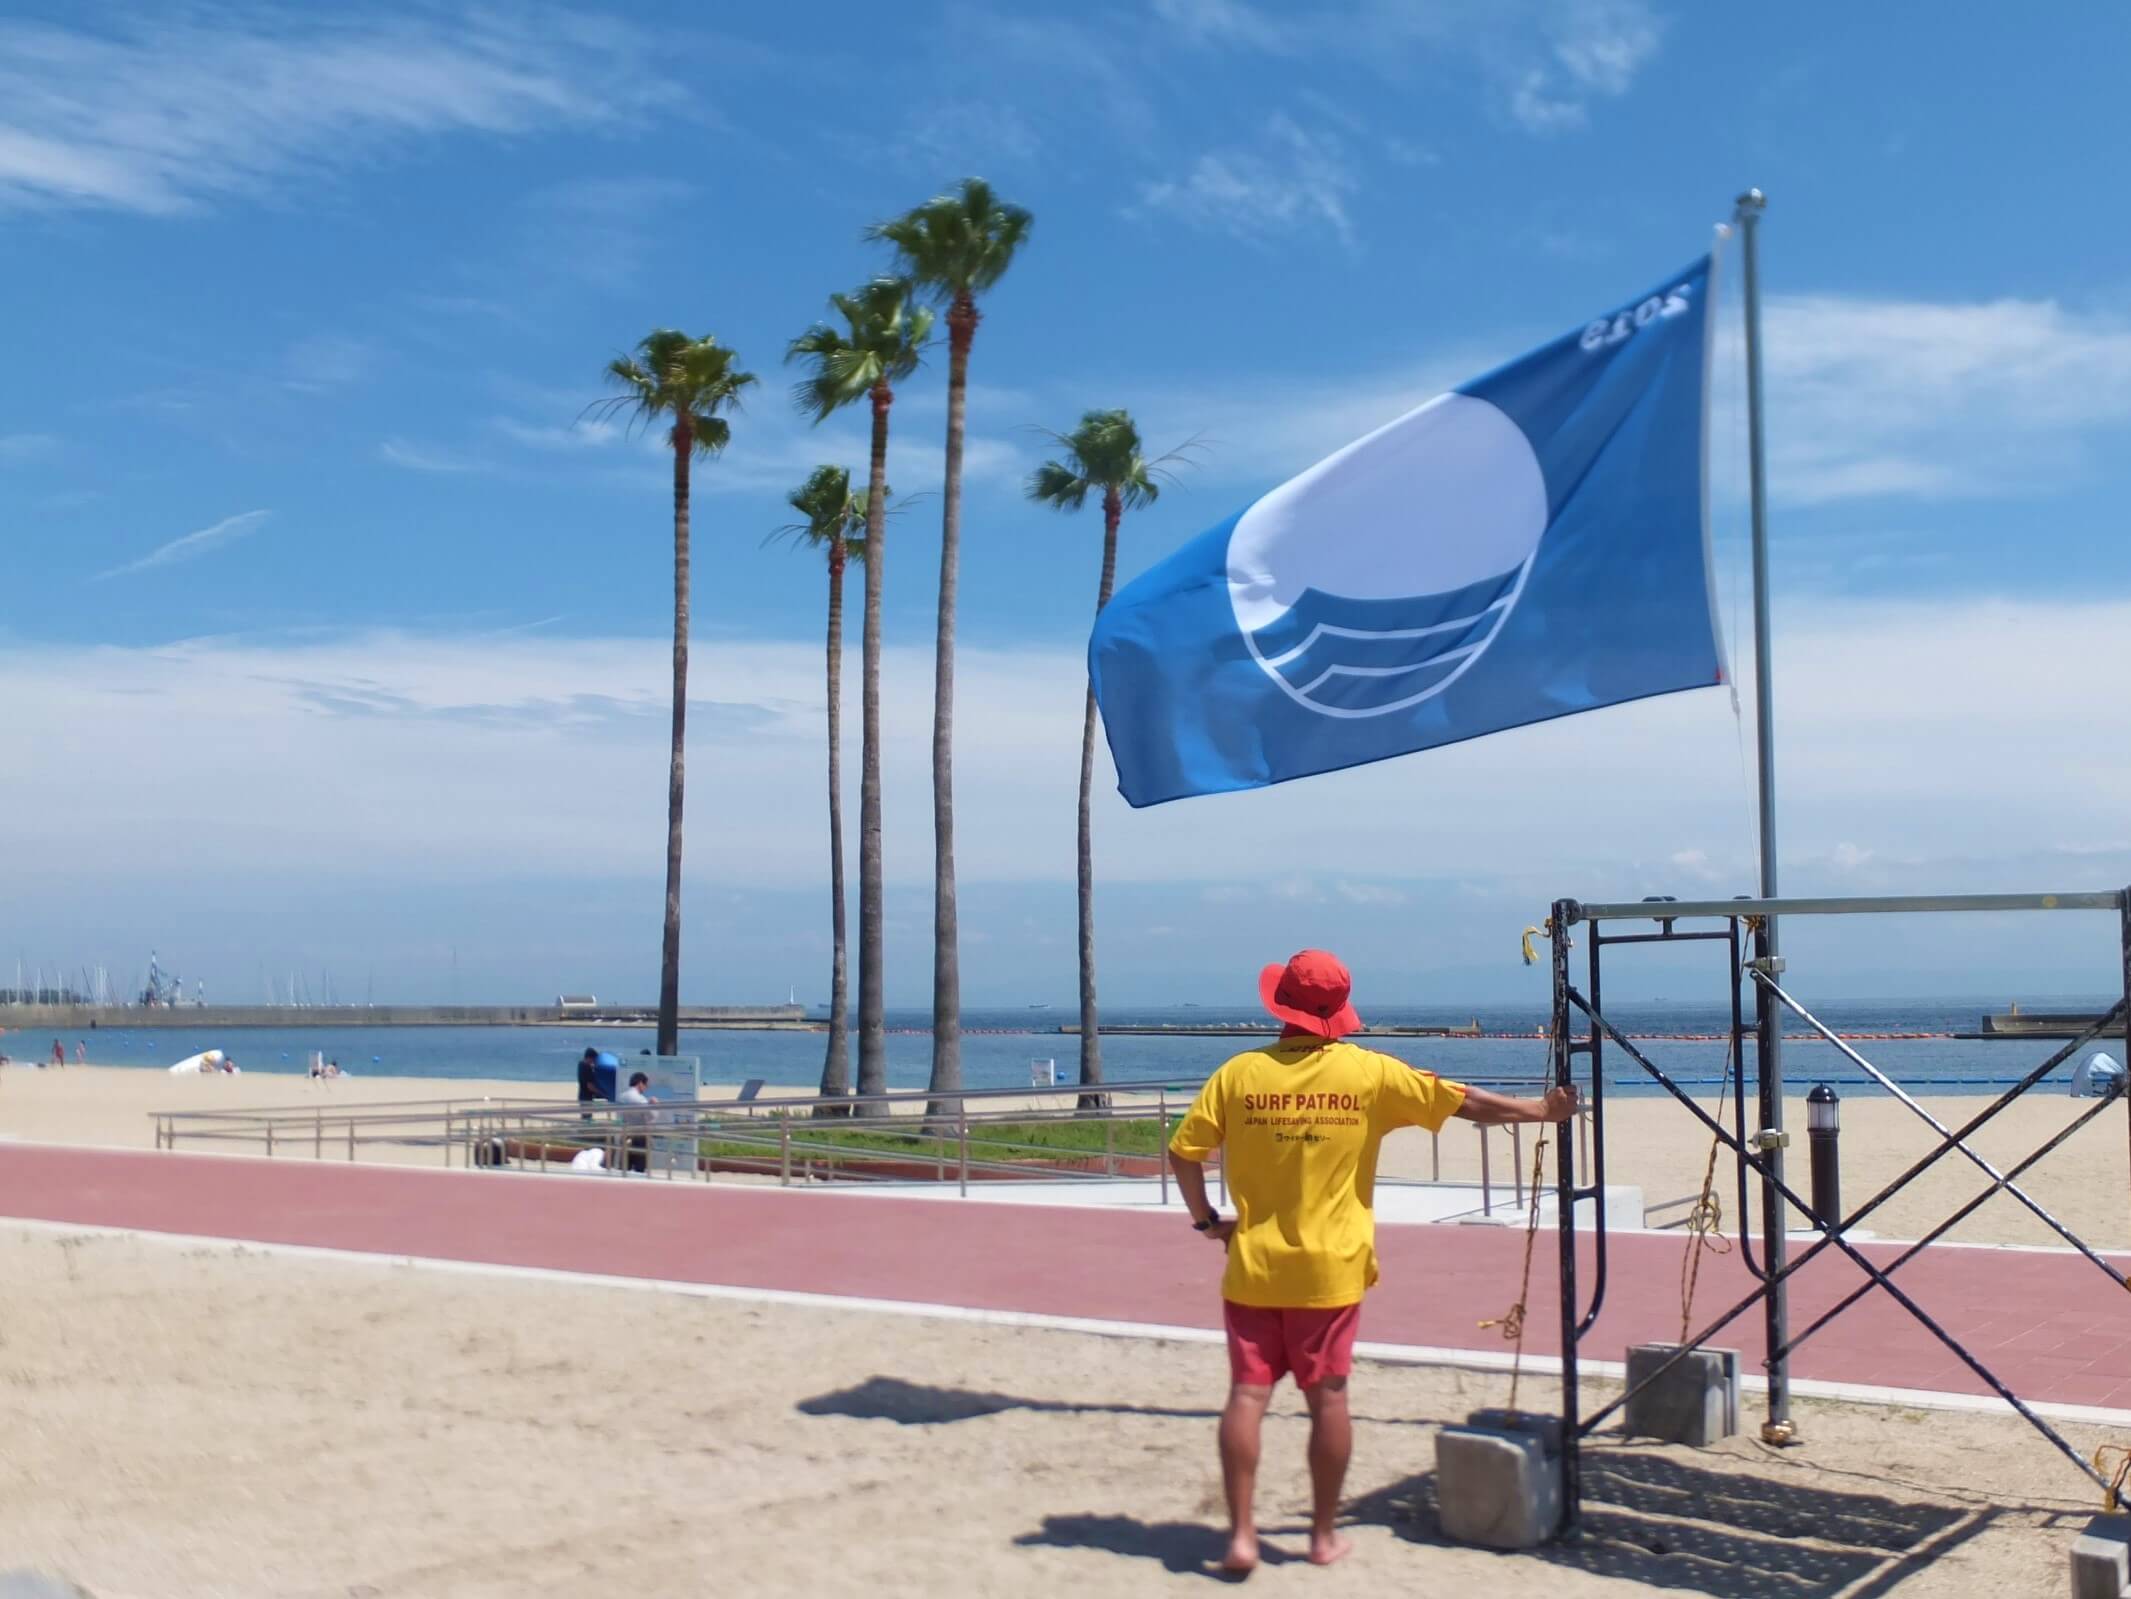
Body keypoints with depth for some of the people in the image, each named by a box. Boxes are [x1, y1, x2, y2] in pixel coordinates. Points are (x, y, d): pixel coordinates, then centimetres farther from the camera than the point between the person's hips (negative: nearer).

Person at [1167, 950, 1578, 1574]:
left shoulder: (1240, 1073, -5)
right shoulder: (1369, 1073, -5)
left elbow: (1182, 1152, -4)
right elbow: (1465, 1102, 4)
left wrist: (1206, 1219, 10)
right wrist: (1541, 1109, 17)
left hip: (1254, 1266, 0)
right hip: (1329, 1270, 0)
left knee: (1247, 1394, 3)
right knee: (1327, 1398, 9)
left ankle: (1241, 1534, 1)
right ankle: (1325, 1534, 19)